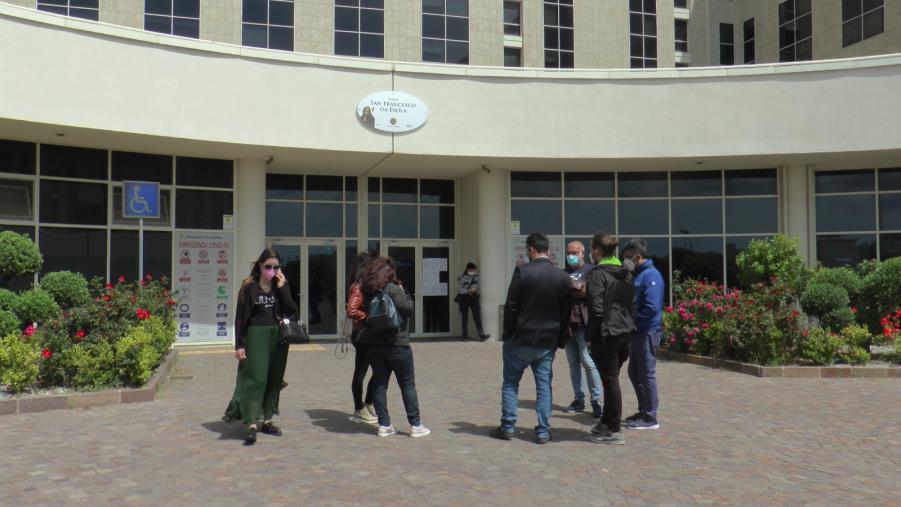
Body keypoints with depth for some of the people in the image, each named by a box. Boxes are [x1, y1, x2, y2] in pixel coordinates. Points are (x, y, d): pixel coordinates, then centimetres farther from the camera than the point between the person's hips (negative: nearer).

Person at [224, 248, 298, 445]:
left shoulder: (281, 285, 6)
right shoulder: (249, 286, -4)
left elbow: (291, 311, -3)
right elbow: (240, 316, -4)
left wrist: (282, 288, -11)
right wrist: (239, 345, -9)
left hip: (277, 336, 4)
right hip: (256, 336, -4)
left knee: (274, 379, 8)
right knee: (256, 379, -10)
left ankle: (267, 420, 18)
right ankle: (252, 425, -13)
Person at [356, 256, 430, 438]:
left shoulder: (367, 291, 6)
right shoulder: (392, 289, -15)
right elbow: (409, 308, -15)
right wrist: (403, 293, -2)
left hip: (373, 343, 6)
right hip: (395, 342, -6)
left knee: (379, 383, 10)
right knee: (407, 383, 3)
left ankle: (384, 425, 11)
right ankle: (415, 425, 6)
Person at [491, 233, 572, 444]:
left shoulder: (522, 272, -13)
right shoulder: (563, 277, 2)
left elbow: (511, 307, -11)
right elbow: (566, 312, 5)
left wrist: (508, 334, -1)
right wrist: (560, 339, 11)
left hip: (520, 339, -3)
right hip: (548, 341, 4)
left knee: (510, 383, 11)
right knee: (544, 385, 10)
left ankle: (507, 427, 14)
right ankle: (543, 431, 11)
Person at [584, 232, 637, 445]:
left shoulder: (597, 274, -13)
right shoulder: (626, 273, 11)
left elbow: (596, 309, -16)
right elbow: (632, 304, 16)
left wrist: (590, 336, -9)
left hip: (606, 334, -8)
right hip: (625, 331, 8)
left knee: (610, 380, -1)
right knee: (612, 378, 18)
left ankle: (614, 431, 6)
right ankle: (606, 422, 28)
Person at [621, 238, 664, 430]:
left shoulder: (651, 275, -16)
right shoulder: (637, 274, 14)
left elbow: (652, 307, -24)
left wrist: (633, 321, -16)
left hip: (647, 332, -10)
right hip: (637, 331, 10)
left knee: (647, 375, -2)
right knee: (634, 373, 17)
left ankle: (650, 418, 7)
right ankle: (644, 411, 28)